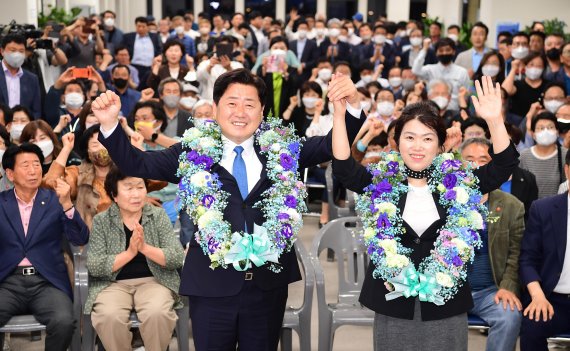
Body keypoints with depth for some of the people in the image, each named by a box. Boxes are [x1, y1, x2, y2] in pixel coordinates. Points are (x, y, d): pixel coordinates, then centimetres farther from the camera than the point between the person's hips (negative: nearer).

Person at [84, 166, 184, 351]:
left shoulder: (158, 216, 4)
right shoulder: (101, 221, 1)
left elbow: (178, 258, -5)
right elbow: (93, 266, -8)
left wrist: (145, 247, -19)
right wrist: (129, 253, -19)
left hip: (153, 281, 0)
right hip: (113, 283, 0)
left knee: (157, 313, -32)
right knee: (109, 316, -32)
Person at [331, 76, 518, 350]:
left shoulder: (458, 183, 2)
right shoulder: (381, 183, 1)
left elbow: (503, 166, -6)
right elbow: (343, 168, -12)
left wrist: (494, 120, -21)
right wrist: (339, 112, -22)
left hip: (447, 309, 0)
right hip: (392, 308, 0)